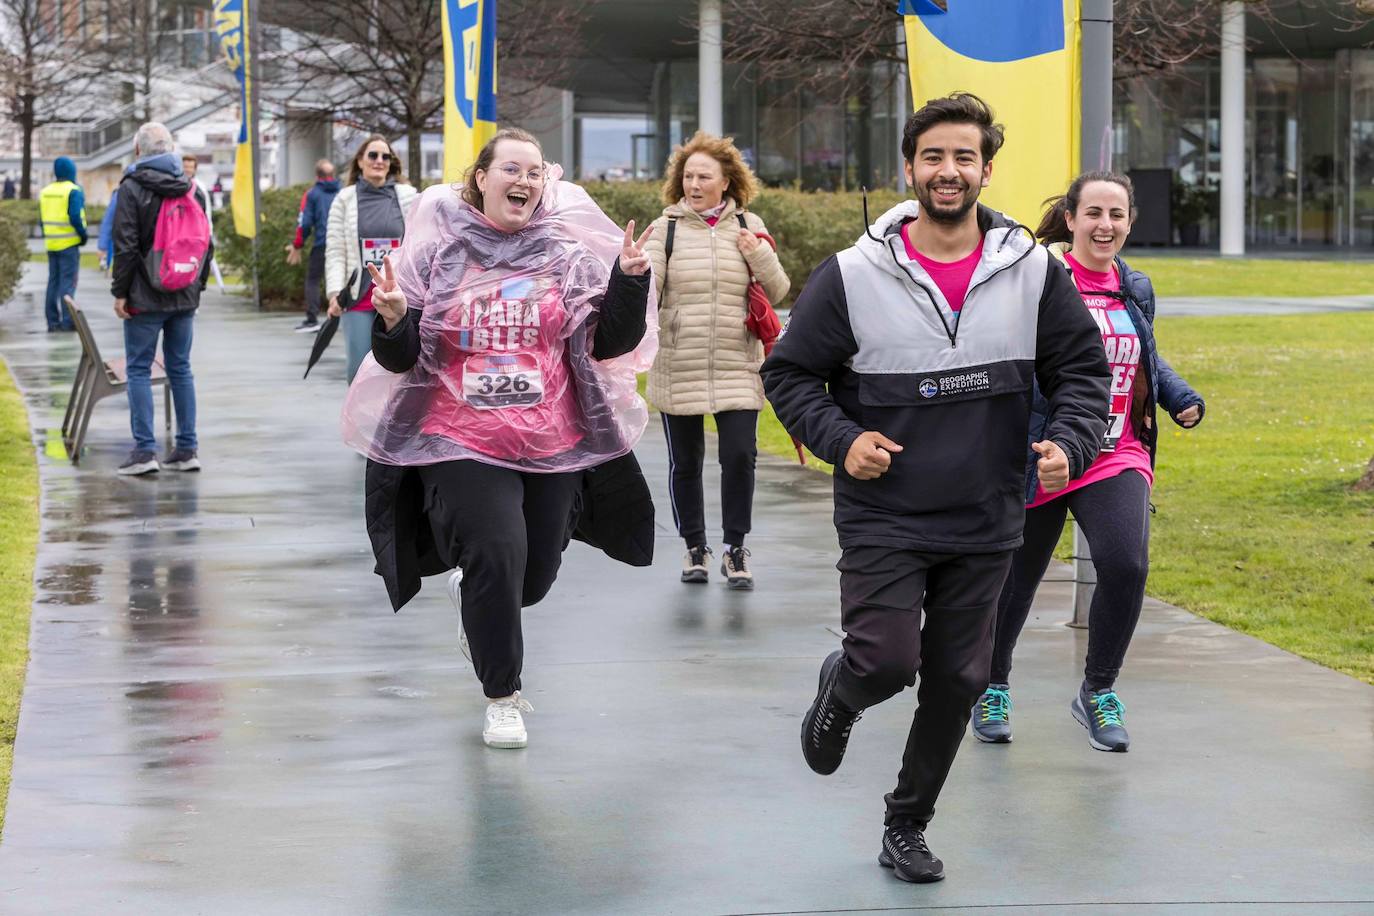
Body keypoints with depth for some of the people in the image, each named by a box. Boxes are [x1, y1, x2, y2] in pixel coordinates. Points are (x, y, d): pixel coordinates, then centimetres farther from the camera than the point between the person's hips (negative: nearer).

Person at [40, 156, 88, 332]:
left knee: (53, 281, 11)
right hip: (69, 244, -6)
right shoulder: (74, 191, -11)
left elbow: (42, 218, 10)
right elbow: (75, 217, -19)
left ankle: (53, 321, 12)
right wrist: (83, 234, -6)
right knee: (68, 282, -4)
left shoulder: (45, 192, 10)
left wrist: (48, 237, 16)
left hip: (51, 244, 6)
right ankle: (67, 321, -8)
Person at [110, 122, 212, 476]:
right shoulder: (190, 187, 9)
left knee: (139, 370, 0)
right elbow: (206, 242, 11)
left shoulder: (132, 188, -8)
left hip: (146, 298, -5)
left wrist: (120, 291, -6)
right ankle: (186, 449, 10)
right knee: (180, 368, 10)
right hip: (184, 298, 5)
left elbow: (126, 245, -13)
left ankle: (145, 450, -5)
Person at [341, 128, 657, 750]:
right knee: (495, 555, -15)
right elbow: (402, 359, 1)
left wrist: (629, 280, -10)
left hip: (552, 445, 3)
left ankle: (472, 595, 48)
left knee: (533, 577, 11)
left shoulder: (567, 255, 3)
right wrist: (392, 321, -20)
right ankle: (502, 697, 4)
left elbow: (610, 344, 4)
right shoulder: (437, 253, -1)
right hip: (462, 445, -3)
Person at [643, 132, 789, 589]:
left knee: (740, 455, -8)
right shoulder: (667, 228, 1)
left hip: (736, 367, 0)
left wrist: (759, 255, -11)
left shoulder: (748, 225, 5)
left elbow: (777, 292, 8)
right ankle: (694, 546, 26)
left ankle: (735, 548, 8)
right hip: (678, 368, 0)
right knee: (684, 462, 8)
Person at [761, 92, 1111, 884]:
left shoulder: (1034, 271, -2)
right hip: (882, 518, -3)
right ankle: (840, 693, 23)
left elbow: (1083, 368, 7)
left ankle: (909, 825, 28)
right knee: (886, 662, -16)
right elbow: (790, 372, 2)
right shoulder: (852, 276, -7)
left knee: (957, 683, 8)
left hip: (986, 524, 3)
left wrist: (1069, 443, -11)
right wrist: (839, 438, -13)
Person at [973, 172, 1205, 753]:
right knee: (1016, 578, 11)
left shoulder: (1136, 289, 9)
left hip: (1117, 458, 3)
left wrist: (1181, 399, 11)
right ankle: (992, 688, 37)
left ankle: (1097, 692, 2)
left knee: (1126, 565, -19)